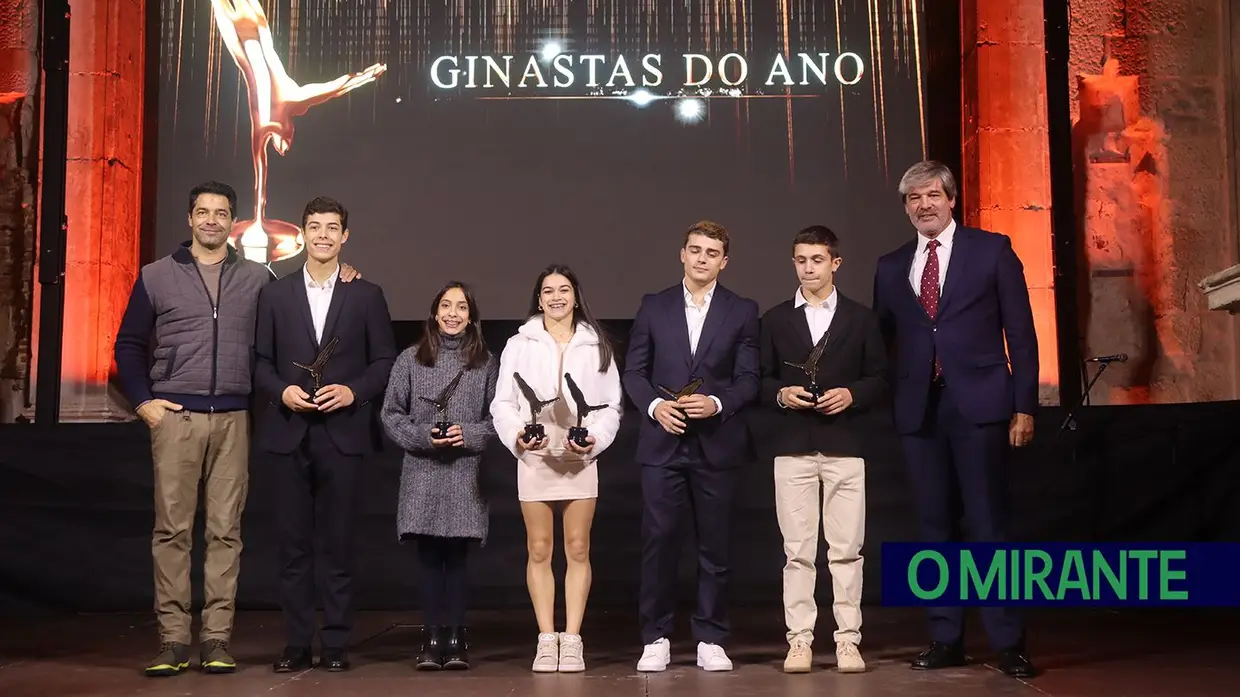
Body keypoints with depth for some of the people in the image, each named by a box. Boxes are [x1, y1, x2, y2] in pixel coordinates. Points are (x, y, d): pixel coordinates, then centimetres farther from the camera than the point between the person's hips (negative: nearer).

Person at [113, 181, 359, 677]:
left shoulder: (258, 278, 11)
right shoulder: (156, 276, 9)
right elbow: (129, 345, 12)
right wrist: (142, 400, 1)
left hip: (232, 419, 1)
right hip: (175, 417, -1)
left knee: (225, 530, 1)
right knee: (172, 529, -2)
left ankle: (216, 638, 6)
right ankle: (173, 640, 3)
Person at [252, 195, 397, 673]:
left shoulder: (367, 295, 7)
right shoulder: (275, 294, 10)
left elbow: (385, 361, 5)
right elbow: (260, 361, 8)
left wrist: (354, 391, -10)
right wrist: (281, 391, -10)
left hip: (342, 434, -1)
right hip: (288, 433, 1)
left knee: (338, 542, 2)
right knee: (293, 543, 4)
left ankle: (336, 643, 9)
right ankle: (297, 643, 11)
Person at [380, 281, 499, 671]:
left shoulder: (486, 363, 6)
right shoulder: (410, 360, 6)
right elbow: (390, 415, 6)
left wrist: (469, 435, -11)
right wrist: (423, 436, -9)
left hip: (466, 474, 0)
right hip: (423, 473, 1)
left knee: (456, 557, 1)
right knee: (429, 557, 2)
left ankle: (455, 638, 7)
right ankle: (432, 638, 8)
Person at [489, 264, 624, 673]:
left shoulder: (597, 345, 8)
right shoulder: (519, 344, 6)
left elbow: (612, 405, 5)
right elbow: (503, 403, 3)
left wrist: (594, 439, -11)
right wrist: (516, 436, -15)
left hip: (581, 458, 0)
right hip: (534, 457, 0)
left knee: (577, 549, 1)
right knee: (539, 550, 2)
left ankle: (572, 640, 6)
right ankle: (546, 640, 7)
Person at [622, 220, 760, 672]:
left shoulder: (743, 311, 6)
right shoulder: (654, 307, 9)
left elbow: (748, 379, 1)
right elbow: (634, 371, 6)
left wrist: (717, 403, -16)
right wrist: (655, 405, -11)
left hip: (716, 443, 0)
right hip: (662, 441, 0)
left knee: (715, 545, 5)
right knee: (658, 540, -1)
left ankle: (711, 640, 14)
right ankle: (656, 638, 9)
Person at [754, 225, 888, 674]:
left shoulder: (861, 318, 9)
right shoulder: (776, 319, 12)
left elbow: (880, 380, 8)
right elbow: (761, 380, 10)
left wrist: (851, 394, -10)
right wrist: (782, 394, -10)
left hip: (845, 446, -1)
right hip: (792, 446, 1)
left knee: (846, 549, 0)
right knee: (797, 550, 1)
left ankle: (848, 640, 6)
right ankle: (799, 639, 6)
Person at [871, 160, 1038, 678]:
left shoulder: (992, 250, 4)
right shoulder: (891, 267, 13)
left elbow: (1020, 331, 1)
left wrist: (1024, 406, -5)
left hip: (978, 405, -3)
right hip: (919, 410, 4)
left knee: (988, 524, -5)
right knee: (935, 527, 7)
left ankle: (1008, 642, 2)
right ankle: (946, 639, 15)